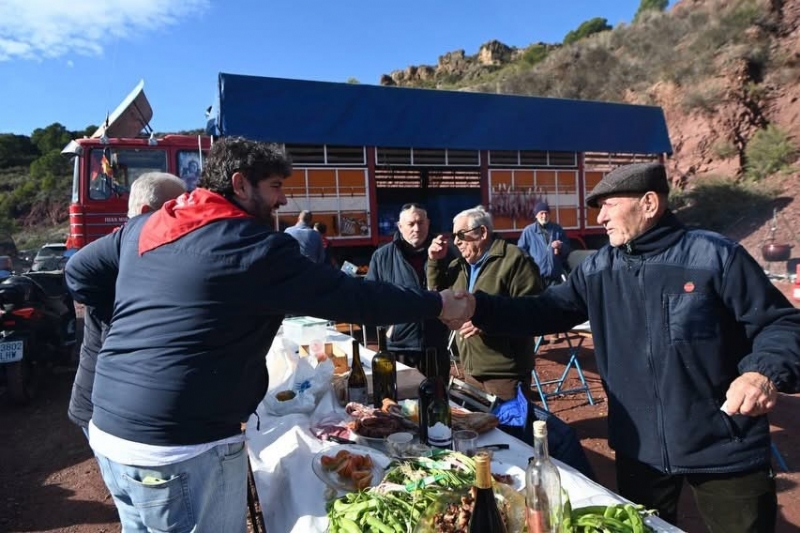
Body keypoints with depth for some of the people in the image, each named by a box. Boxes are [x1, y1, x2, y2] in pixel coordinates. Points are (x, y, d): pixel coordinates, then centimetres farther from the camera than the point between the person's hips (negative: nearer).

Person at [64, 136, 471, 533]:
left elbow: (79, 273, 20)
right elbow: (349, 296, -13)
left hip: (109, 430, 9)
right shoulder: (254, 247, -16)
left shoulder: (143, 227, 7)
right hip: (181, 446, -8)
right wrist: (437, 305, -2)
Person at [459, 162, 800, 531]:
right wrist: (477, 307, -13)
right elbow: (544, 311, -1)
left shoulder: (715, 256, -11)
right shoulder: (598, 269, 2)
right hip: (639, 448, 4)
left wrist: (767, 373, -28)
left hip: (724, 449, -4)